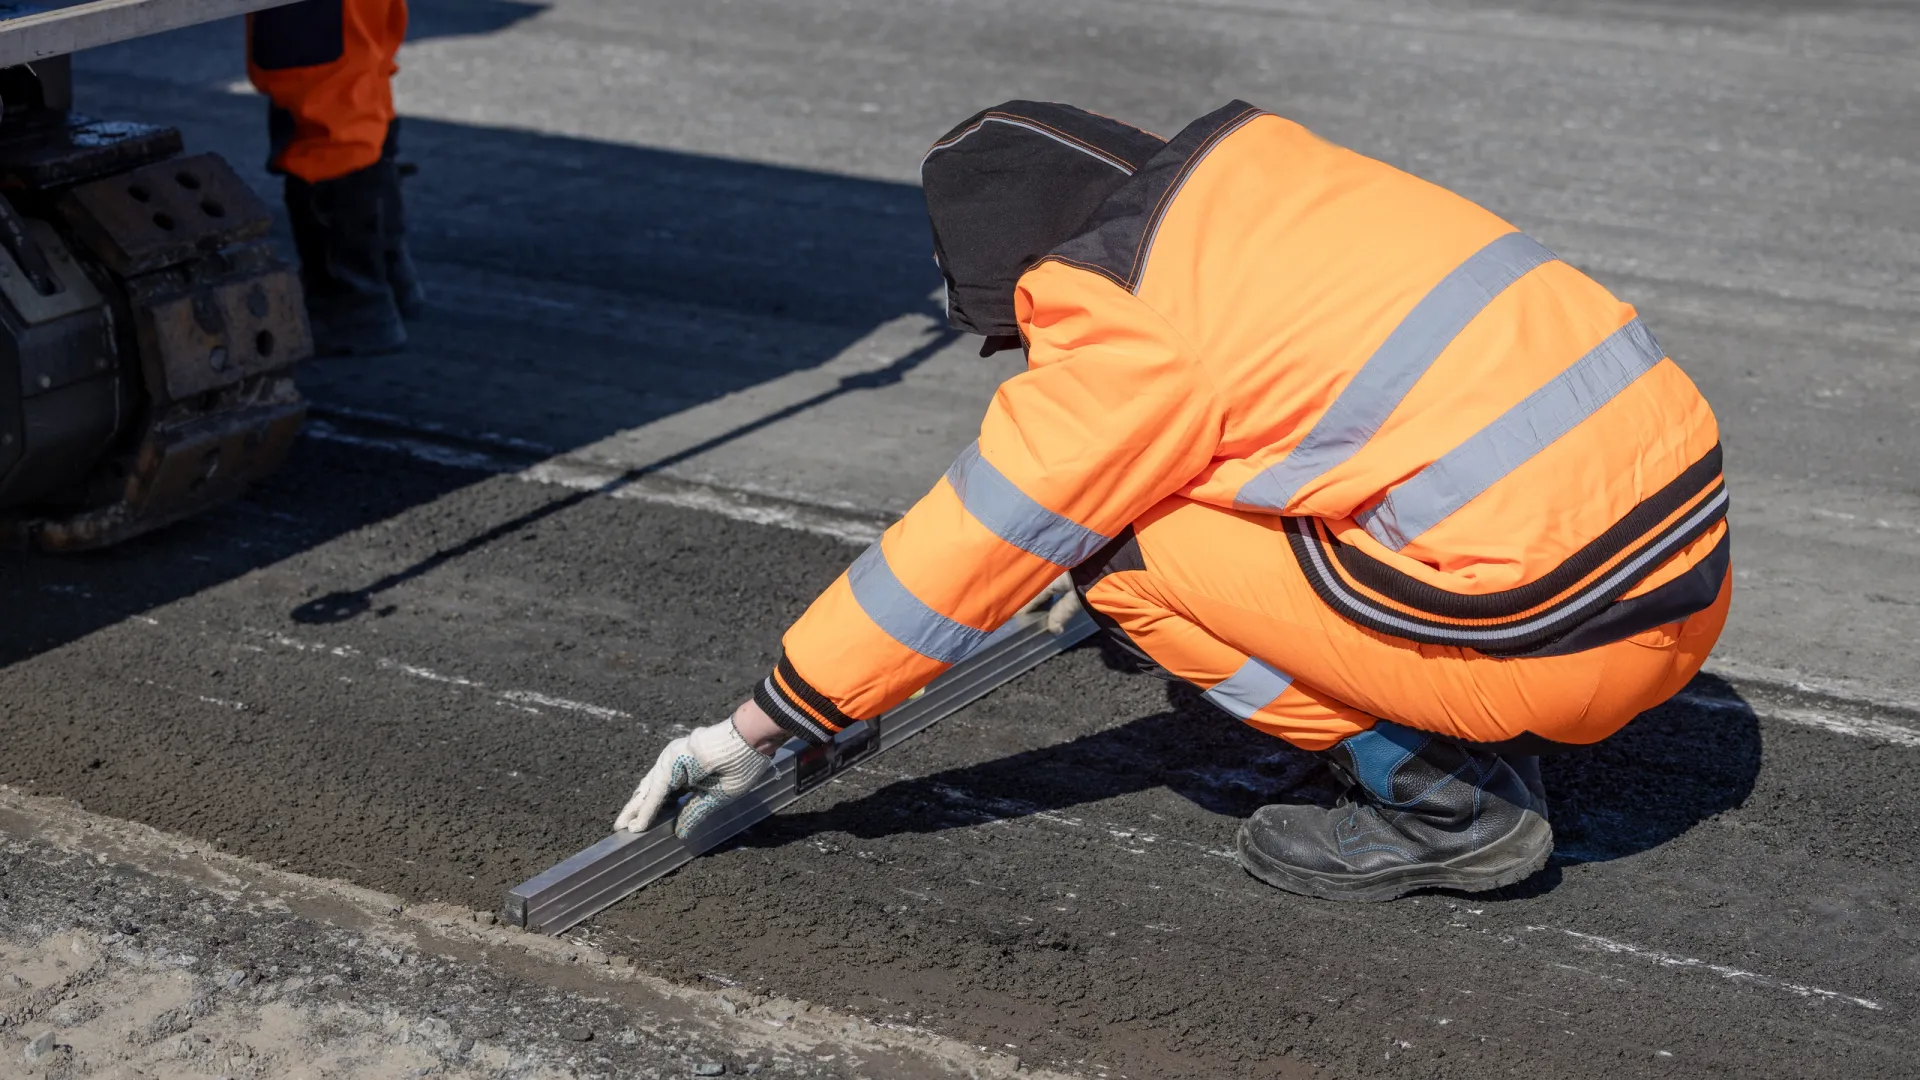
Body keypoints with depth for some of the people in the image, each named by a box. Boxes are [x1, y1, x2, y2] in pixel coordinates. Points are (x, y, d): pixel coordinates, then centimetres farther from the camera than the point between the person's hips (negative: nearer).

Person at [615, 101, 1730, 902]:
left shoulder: (1134, 334, -10)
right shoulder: (1262, 164, 12)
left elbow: (960, 556, -4)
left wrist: (758, 729, 7)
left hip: (1568, 636, -9)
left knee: (1117, 545, -1)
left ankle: (1441, 800, 2)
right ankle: (1484, 751, 15)